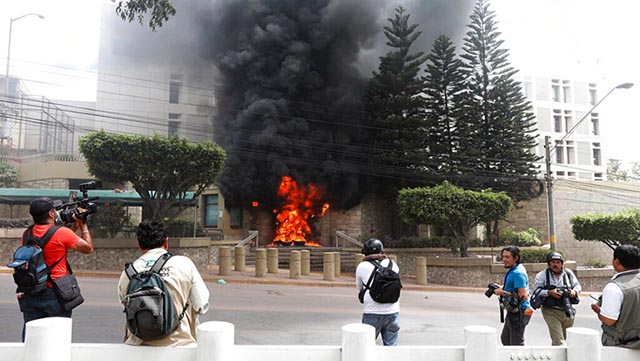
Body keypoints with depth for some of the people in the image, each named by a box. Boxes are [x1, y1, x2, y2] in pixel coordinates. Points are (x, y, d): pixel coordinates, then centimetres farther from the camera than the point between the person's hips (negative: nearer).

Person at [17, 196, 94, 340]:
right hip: (55, 294, -5)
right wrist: (83, 225, 3)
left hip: (30, 294, 5)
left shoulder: (27, 234, 3)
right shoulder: (62, 233, -15)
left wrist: (74, 227, 15)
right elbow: (88, 248, -5)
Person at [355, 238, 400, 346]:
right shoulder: (393, 264, 5)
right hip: (392, 312, 2)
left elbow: (359, 288, 9)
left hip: (372, 313, -2)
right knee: (391, 346, 11)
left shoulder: (362, 266, -1)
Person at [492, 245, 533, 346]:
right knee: (505, 339, 20)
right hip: (513, 311, 11)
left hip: (519, 312, -11)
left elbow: (523, 295, -26)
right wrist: (503, 288, 6)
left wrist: (503, 292, -19)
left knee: (516, 343, -2)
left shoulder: (518, 273, -21)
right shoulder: (513, 270, 10)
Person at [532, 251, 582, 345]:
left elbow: (578, 286, 14)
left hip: (567, 311, 5)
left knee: (568, 340, 18)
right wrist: (549, 292, -23)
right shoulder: (542, 275, -4)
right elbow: (536, 290, -8)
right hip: (551, 312, -4)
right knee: (558, 341, -12)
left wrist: (575, 291, -9)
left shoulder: (568, 273, 7)